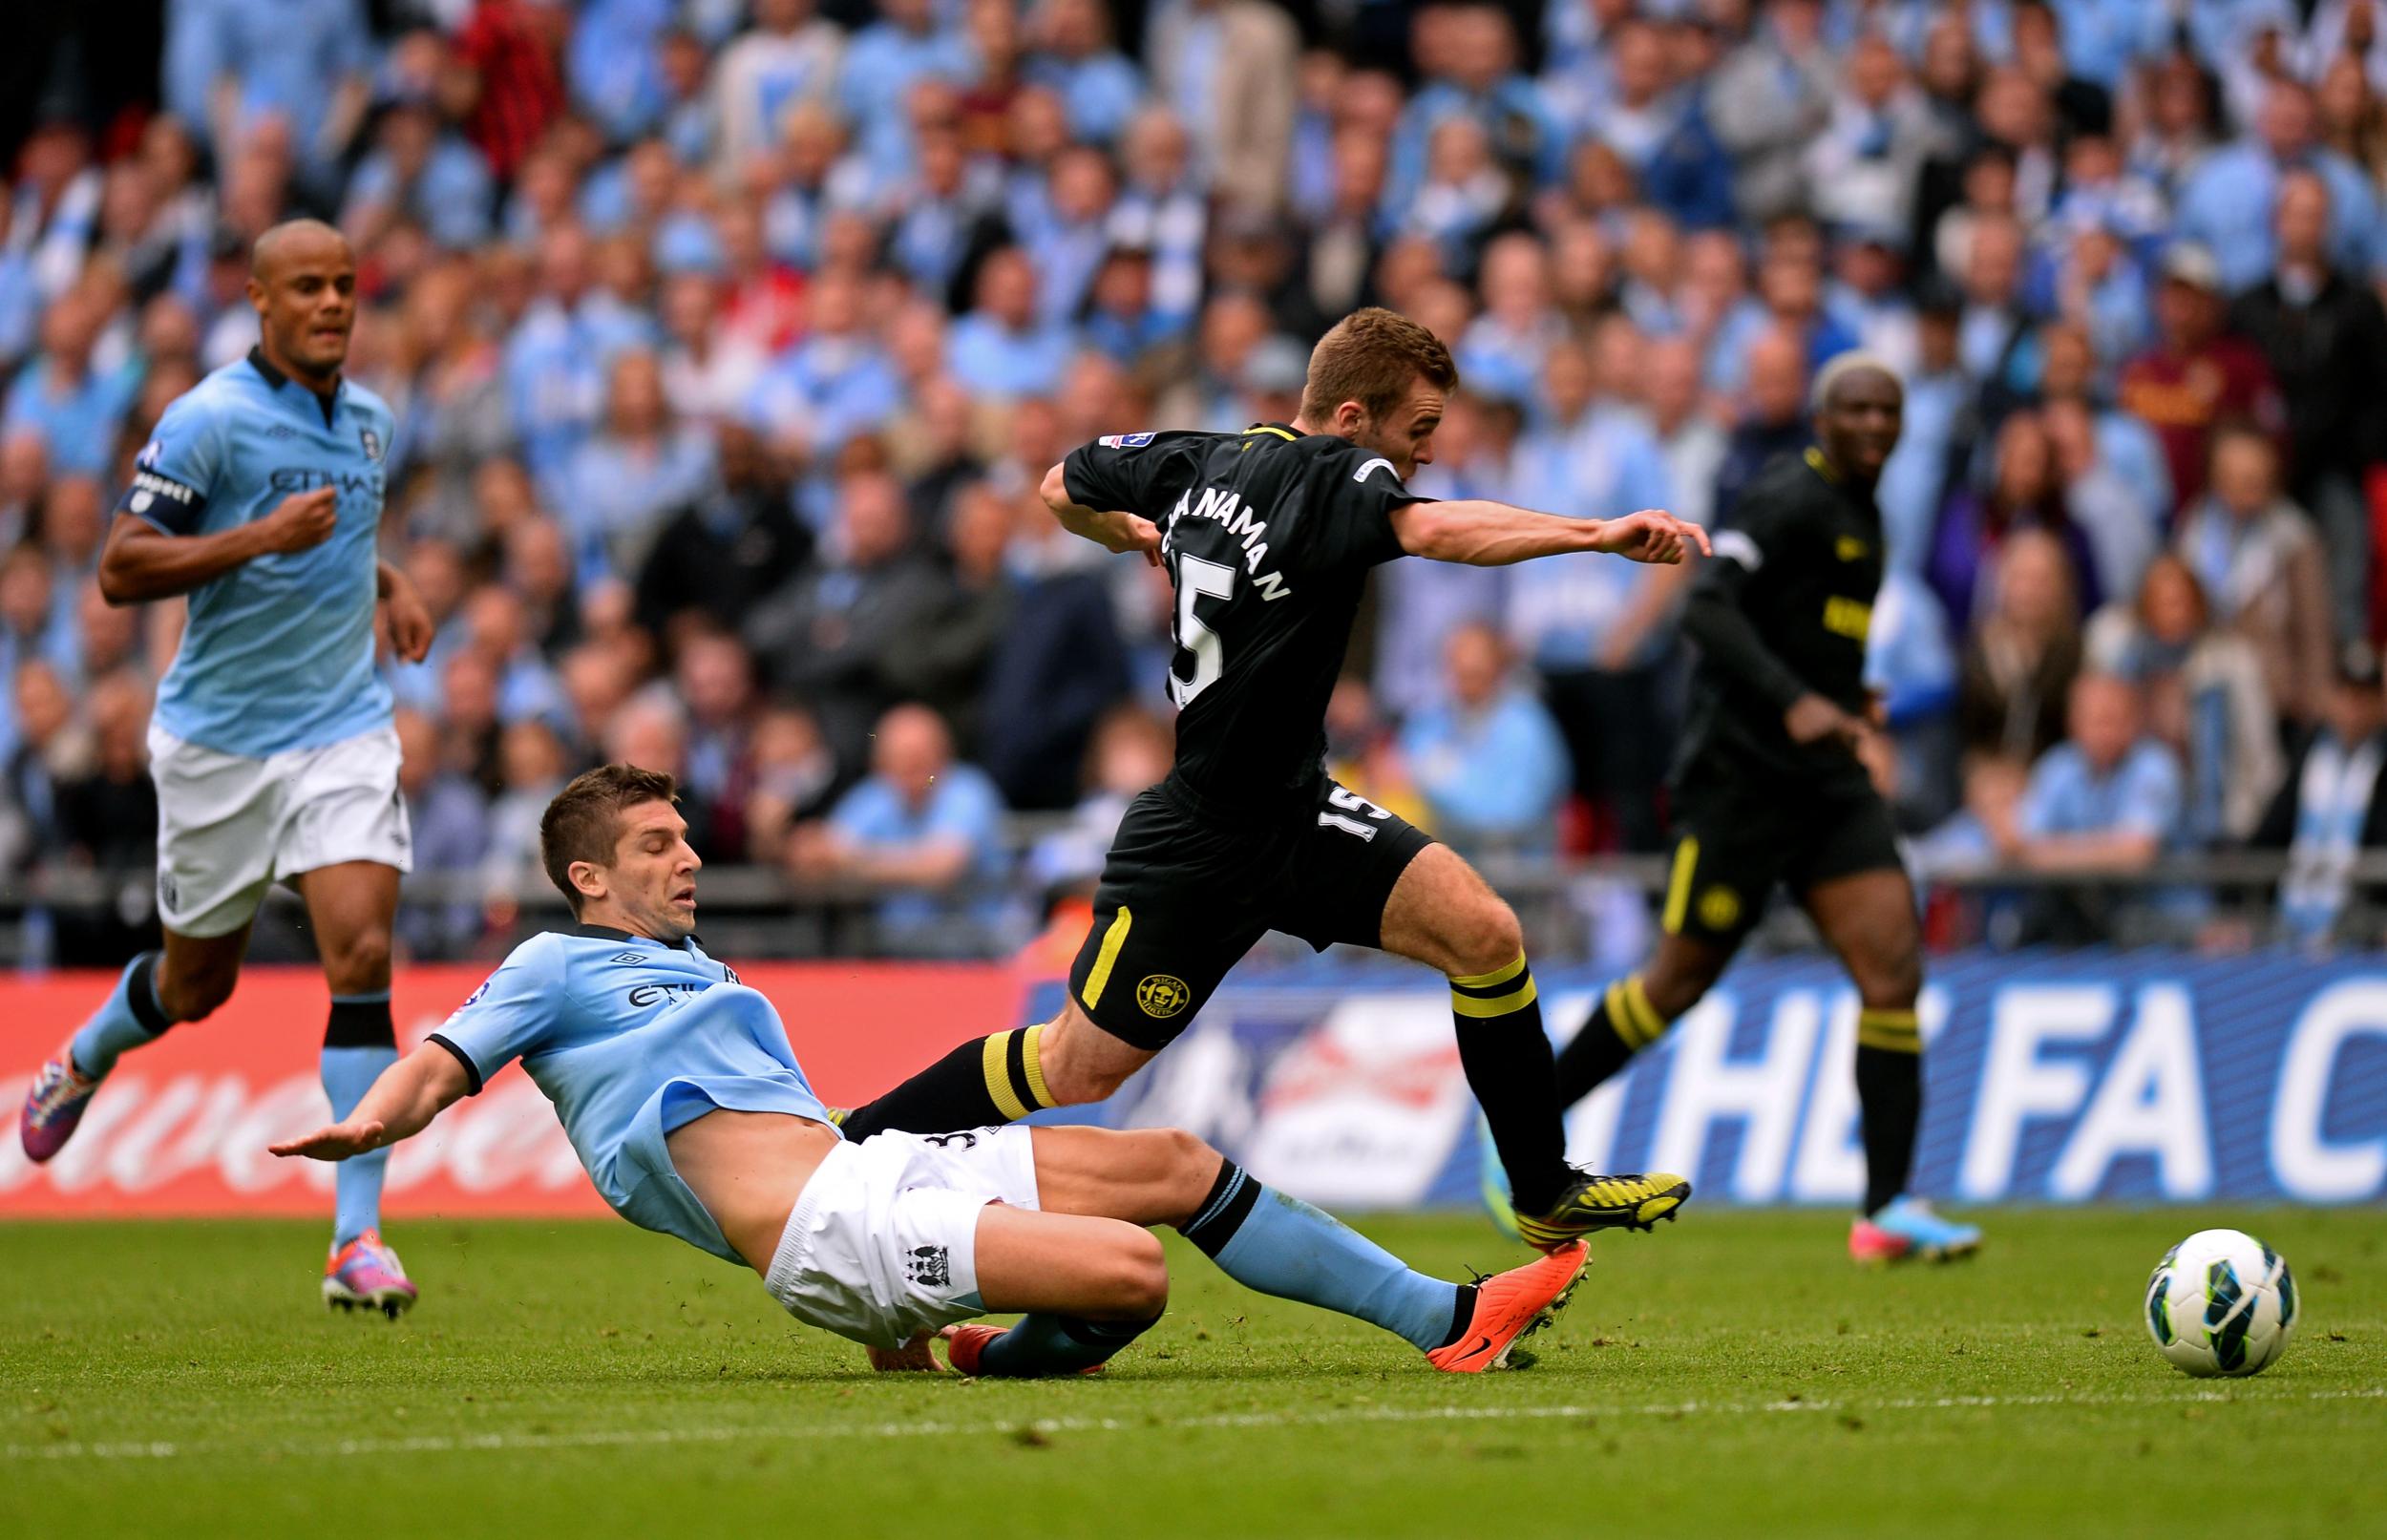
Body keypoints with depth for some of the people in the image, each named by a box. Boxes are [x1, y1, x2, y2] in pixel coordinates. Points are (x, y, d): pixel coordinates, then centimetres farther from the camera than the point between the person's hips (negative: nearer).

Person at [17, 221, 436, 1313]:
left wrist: (386, 581, 10)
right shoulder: (209, 420, -13)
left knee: (362, 954, -15)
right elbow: (120, 570, -17)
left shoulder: (370, 420, 8)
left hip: (345, 730, 3)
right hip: (220, 740, -3)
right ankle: (83, 1061, 48)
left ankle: (357, 1238, -15)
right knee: (198, 984, 11)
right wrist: (261, 536, -25)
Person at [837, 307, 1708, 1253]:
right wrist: (1599, 533, -49)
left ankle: (1547, 1195, 3)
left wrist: (1134, 539, 35)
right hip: (1202, 844, -9)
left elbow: (1064, 489, 18)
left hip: (1294, 817, 9)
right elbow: (1431, 529, -43)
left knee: (1482, 932, -6)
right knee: (1075, 1070, 1)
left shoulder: (1200, 461, 3)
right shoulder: (1330, 474, -21)